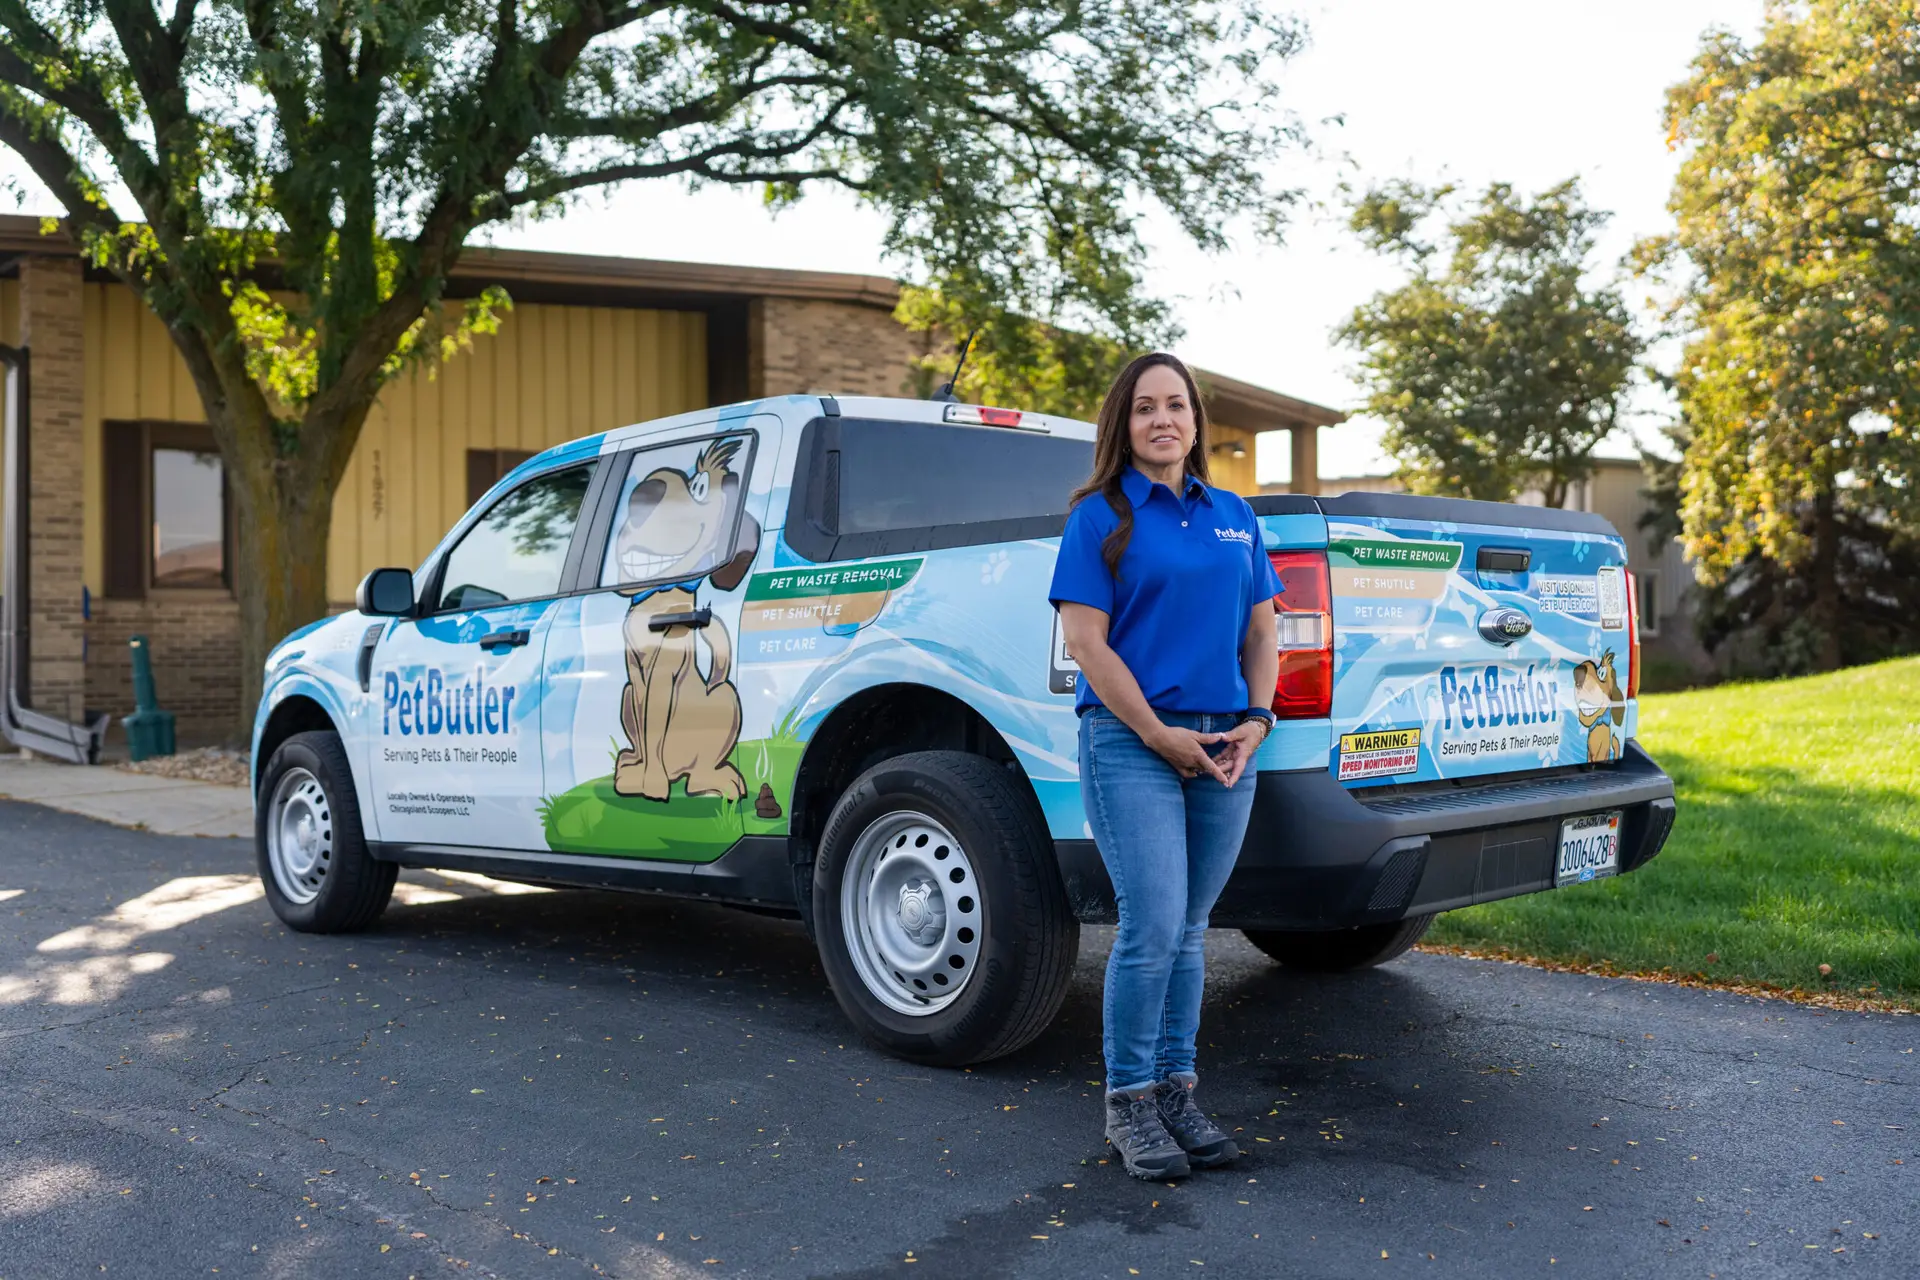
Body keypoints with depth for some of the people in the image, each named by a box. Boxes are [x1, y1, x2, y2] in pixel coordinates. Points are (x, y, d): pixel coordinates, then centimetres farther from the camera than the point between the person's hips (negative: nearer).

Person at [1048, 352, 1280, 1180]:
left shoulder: (1233, 516, 15)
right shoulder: (1100, 516, -1)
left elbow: (1261, 630, 17)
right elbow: (1084, 639, -8)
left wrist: (1257, 721, 2)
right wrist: (1159, 734, -11)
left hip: (1225, 746, 5)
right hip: (1131, 742, -5)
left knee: (1190, 931, 10)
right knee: (1153, 927, -9)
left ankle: (1175, 1089, 22)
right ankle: (1128, 1103, 6)